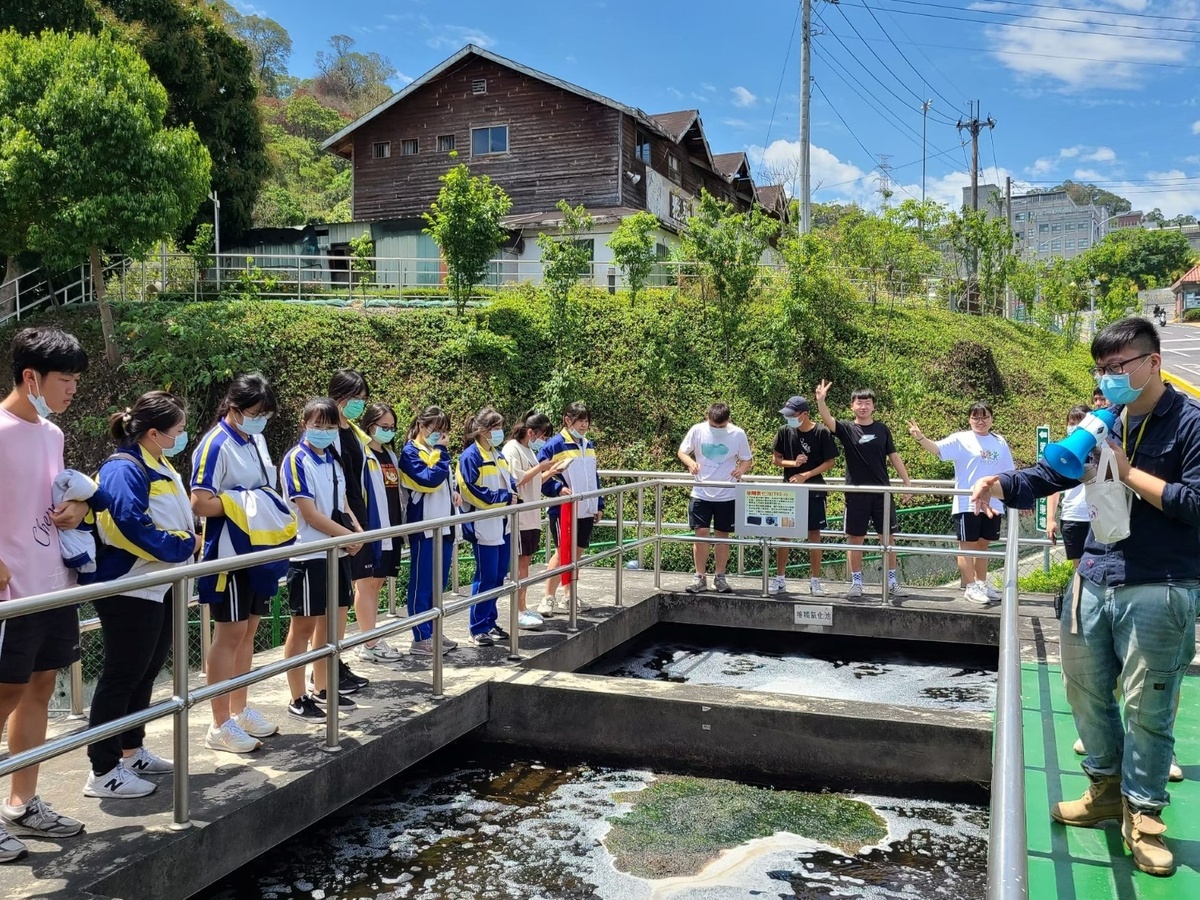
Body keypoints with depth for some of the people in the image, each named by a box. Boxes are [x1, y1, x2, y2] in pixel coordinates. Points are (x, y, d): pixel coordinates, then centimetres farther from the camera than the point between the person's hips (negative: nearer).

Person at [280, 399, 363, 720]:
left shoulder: (334, 460, 12)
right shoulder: (296, 461, -12)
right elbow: (310, 514, -16)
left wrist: (358, 531, -3)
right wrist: (348, 536, -12)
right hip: (308, 555, -8)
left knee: (329, 622, 14)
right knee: (303, 625, 0)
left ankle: (322, 690, 26)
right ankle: (298, 700, 8)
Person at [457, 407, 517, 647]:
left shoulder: (497, 455, 12)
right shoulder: (470, 457, -13)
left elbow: (509, 482, 17)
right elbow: (474, 493, -18)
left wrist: (513, 496, -5)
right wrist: (505, 497, -16)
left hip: (502, 524, 8)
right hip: (484, 527, -8)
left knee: (498, 576, 12)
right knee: (486, 578, -3)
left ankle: (490, 622, 23)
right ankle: (478, 629, 6)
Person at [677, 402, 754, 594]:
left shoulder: (738, 434, -6)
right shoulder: (697, 430, -6)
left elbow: (747, 459, 4)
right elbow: (682, 452, 4)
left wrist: (741, 470, -19)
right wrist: (690, 462, -18)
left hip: (727, 495, 0)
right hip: (701, 493, 0)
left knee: (722, 535, 8)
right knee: (701, 533, -3)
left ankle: (720, 577, 19)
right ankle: (700, 577, 8)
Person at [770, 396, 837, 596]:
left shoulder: (822, 433, -9)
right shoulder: (785, 431, -1)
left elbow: (830, 462, -5)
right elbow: (775, 459, 6)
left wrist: (806, 475, -15)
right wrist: (793, 463, -14)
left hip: (814, 491, -2)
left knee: (814, 534, 2)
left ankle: (815, 580, 11)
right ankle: (780, 579, 14)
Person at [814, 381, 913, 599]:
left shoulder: (882, 429, 6)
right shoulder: (847, 429, 0)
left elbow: (894, 456, 10)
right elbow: (827, 420, -19)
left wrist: (907, 482, 6)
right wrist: (820, 400, -37)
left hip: (881, 492, 1)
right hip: (856, 494, -1)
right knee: (855, 538, 4)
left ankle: (892, 581, 16)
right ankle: (856, 583, 14)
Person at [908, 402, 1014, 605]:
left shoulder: (1000, 442, 10)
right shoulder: (961, 440, -4)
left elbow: (1008, 474, 15)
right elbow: (938, 449, -18)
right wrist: (920, 438, -36)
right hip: (967, 504, -4)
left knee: (983, 544, 14)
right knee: (968, 545, 2)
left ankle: (982, 584, 26)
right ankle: (970, 587, 9)